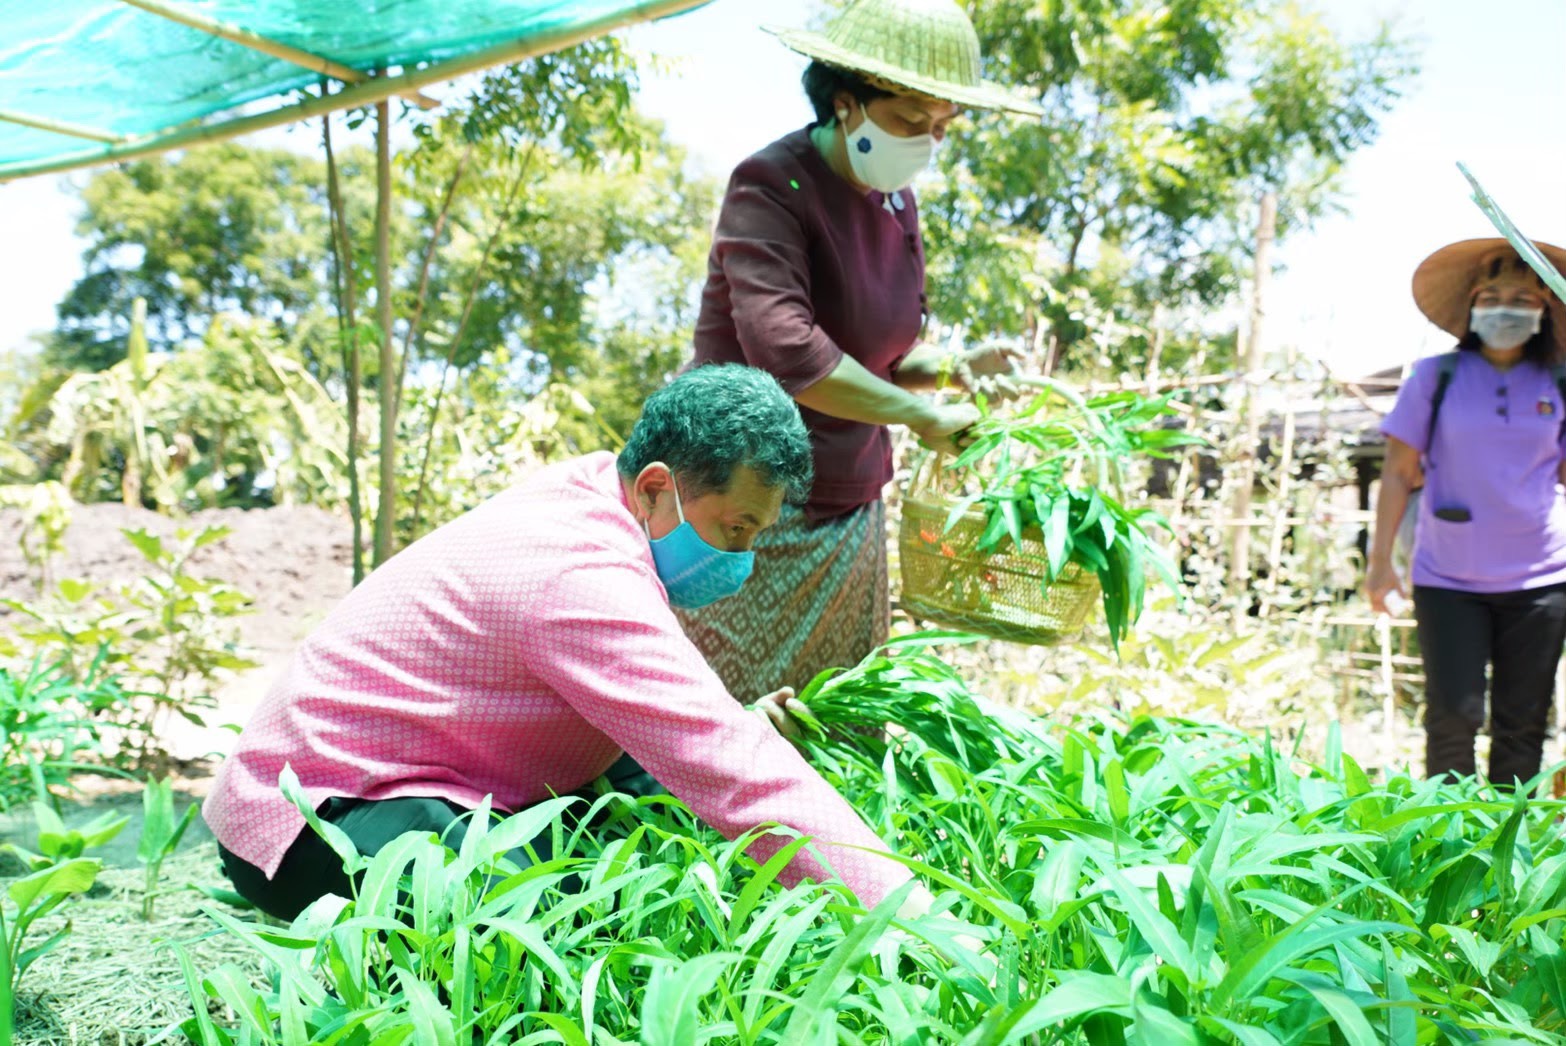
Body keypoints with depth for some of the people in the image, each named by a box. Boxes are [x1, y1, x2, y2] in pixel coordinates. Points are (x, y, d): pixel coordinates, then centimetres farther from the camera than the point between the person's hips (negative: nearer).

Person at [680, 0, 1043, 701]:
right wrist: (922, 417, -20)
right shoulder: (772, 186, -14)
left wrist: (951, 369, -1)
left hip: (850, 511, 8)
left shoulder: (896, 203, 10)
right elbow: (784, 349, -29)